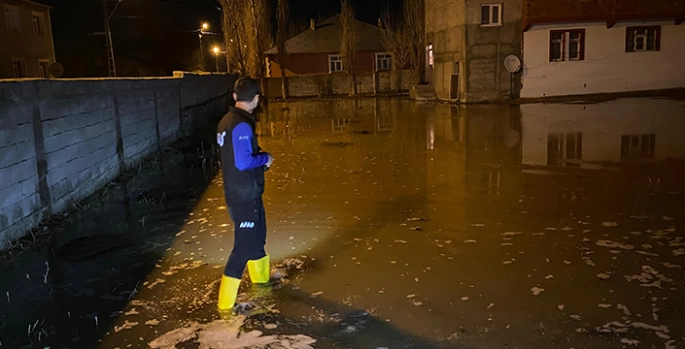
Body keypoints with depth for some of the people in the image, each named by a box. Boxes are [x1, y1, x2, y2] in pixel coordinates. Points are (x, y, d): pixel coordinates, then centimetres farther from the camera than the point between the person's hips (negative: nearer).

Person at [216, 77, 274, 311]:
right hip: (245, 197, -10)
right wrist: (265, 158, -11)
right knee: (245, 244, -3)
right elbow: (243, 162, -27)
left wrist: (261, 160, 6)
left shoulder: (227, 121, 6)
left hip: (240, 193, 10)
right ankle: (226, 302, 4)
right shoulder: (242, 126, -22)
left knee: (257, 236, 25)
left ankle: (261, 278, 46)